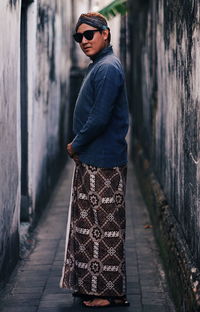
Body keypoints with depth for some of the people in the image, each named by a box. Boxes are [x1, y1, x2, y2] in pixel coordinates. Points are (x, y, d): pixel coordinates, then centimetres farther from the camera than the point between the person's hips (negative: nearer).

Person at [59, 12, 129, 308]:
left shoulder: (108, 68, -16)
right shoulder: (99, 66, 16)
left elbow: (99, 118, -22)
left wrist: (76, 145, -9)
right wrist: (79, 146, 11)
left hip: (103, 164, -10)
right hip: (91, 161, 10)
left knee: (104, 228, -4)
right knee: (91, 226, 15)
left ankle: (111, 293, 4)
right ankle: (93, 285, 24)